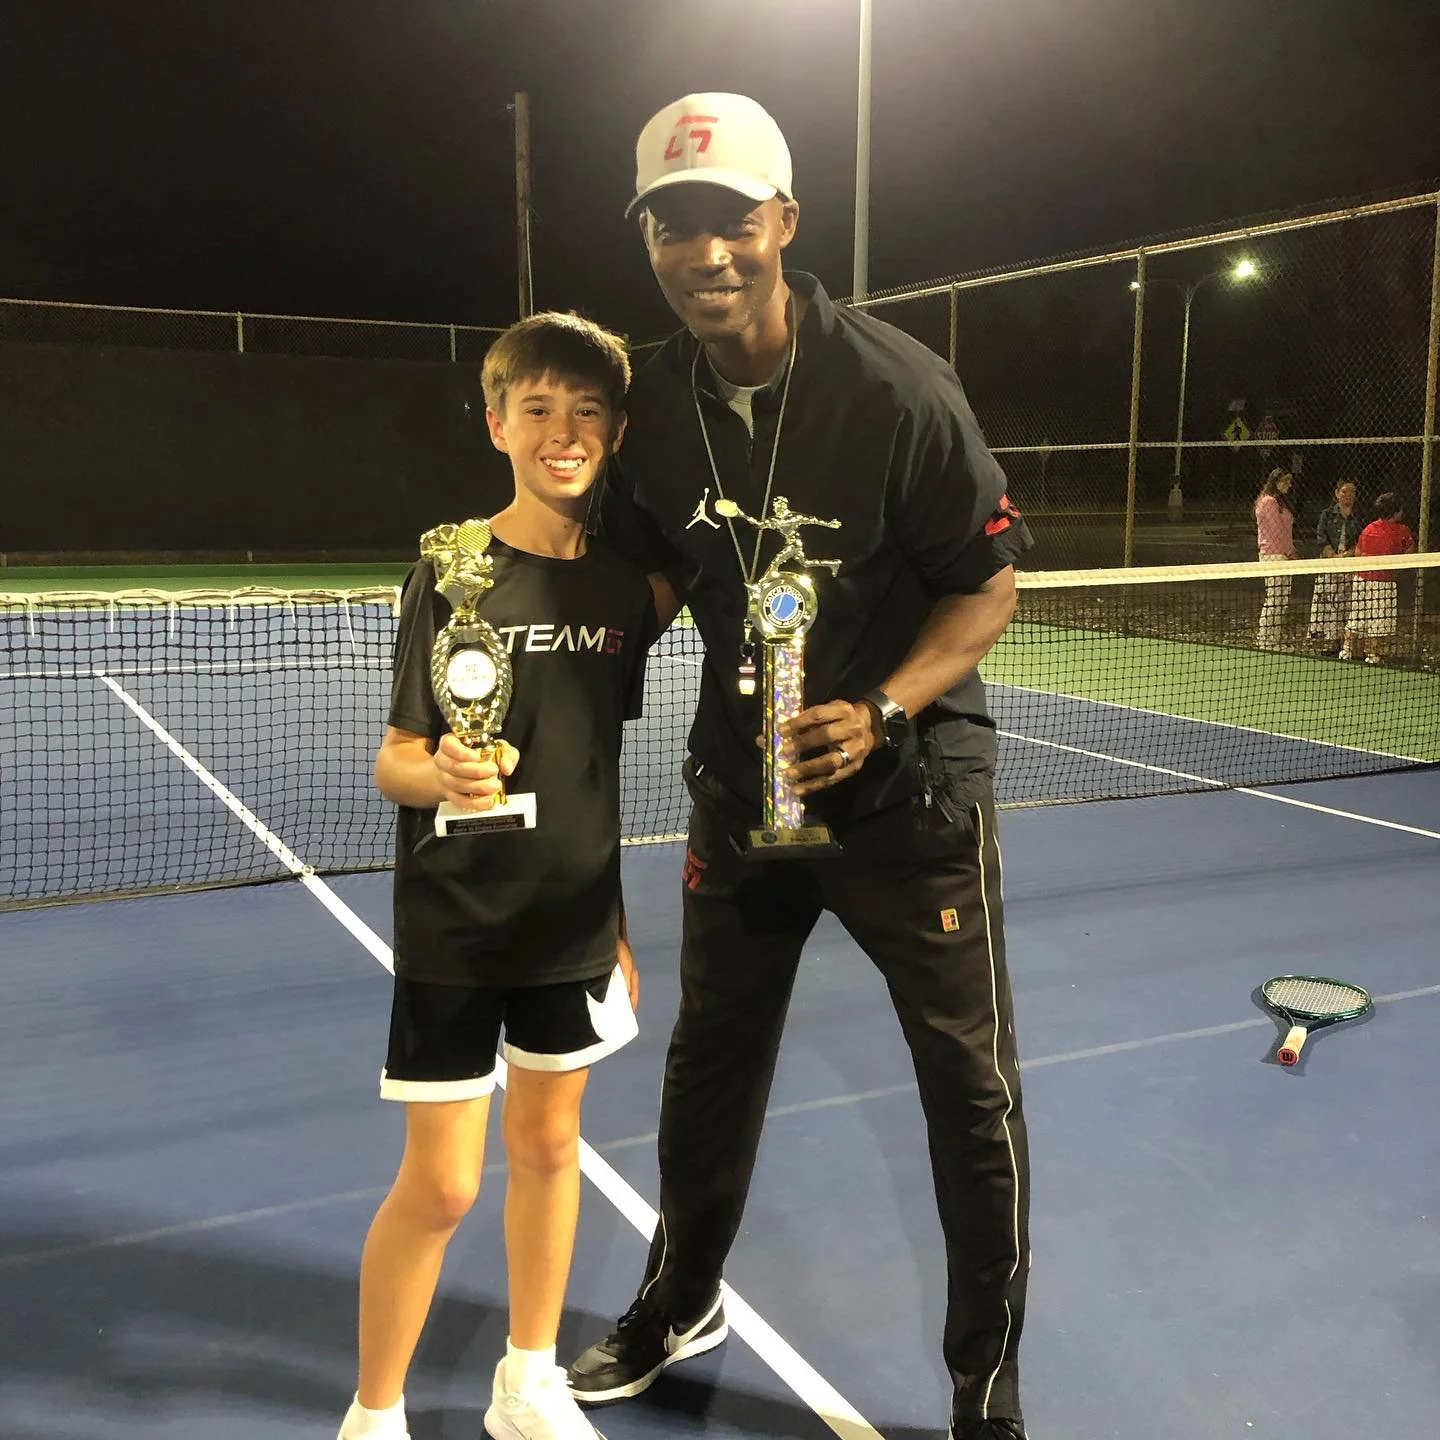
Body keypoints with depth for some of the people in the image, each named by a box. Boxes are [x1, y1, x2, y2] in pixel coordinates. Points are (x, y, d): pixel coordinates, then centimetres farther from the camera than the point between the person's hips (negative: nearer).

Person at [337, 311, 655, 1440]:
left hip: (573, 920, 4)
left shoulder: (625, 584, 1)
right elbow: (395, 761, -11)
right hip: (454, 922, -4)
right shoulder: (454, 570, -12)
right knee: (439, 1185, 3)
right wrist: (442, 774, -35)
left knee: (548, 1144, 16)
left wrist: (616, 918, 14)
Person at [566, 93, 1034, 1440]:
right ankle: (679, 1304, 44)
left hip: (904, 783, -4)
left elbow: (988, 586, -13)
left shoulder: (898, 387, -18)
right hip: (741, 780, 4)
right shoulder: (655, 404, -5)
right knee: (709, 1062, 18)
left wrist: (877, 716, -26)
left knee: (972, 1091, 4)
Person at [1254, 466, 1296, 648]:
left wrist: (1290, 553, 9)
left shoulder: (1281, 501, 20)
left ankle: (1274, 637, 12)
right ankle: (1266, 640, -5)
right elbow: (1277, 532, -13)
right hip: (1274, 555, -10)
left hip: (1283, 555, 10)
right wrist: (1290, 553, -7)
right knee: (1274, 598, -9)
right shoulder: (1269, 501, -10)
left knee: (1283, 600, 8)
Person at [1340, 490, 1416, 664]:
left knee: (1357, 616, 12)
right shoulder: (1401, 531, -9)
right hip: (1383, 581, -4)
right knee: (1378, 619, 4)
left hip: (1361, 577, 4)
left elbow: (1357, 552, 10)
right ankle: (1373, 654, 6)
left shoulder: (1367, 529, 4)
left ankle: (1348, 650, 14)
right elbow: (1410, 551, 4)